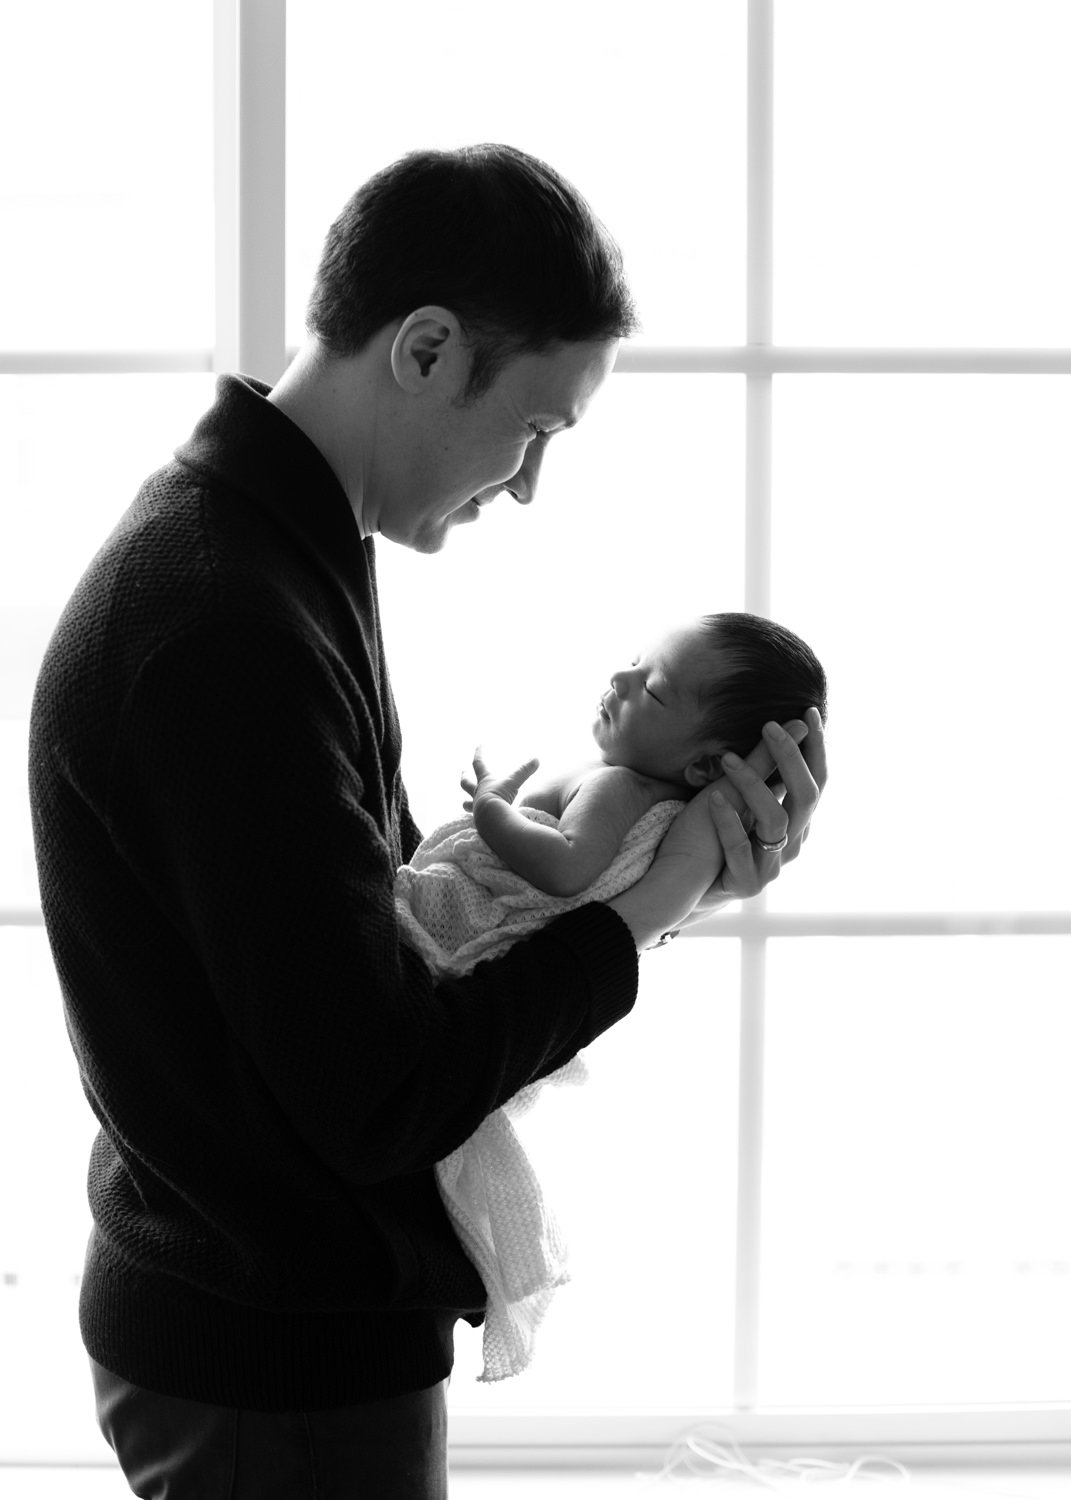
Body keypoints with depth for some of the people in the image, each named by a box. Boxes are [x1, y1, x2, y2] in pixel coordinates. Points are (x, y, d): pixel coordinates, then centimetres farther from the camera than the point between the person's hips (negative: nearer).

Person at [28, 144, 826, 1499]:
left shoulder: (267, 552, 6)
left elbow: (390, 909, 8)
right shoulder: (229, 628, -27)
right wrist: (643, 908, -16)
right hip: (281, 1370, -10)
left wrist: (670, 865, -3)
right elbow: (377, 1092, -27)